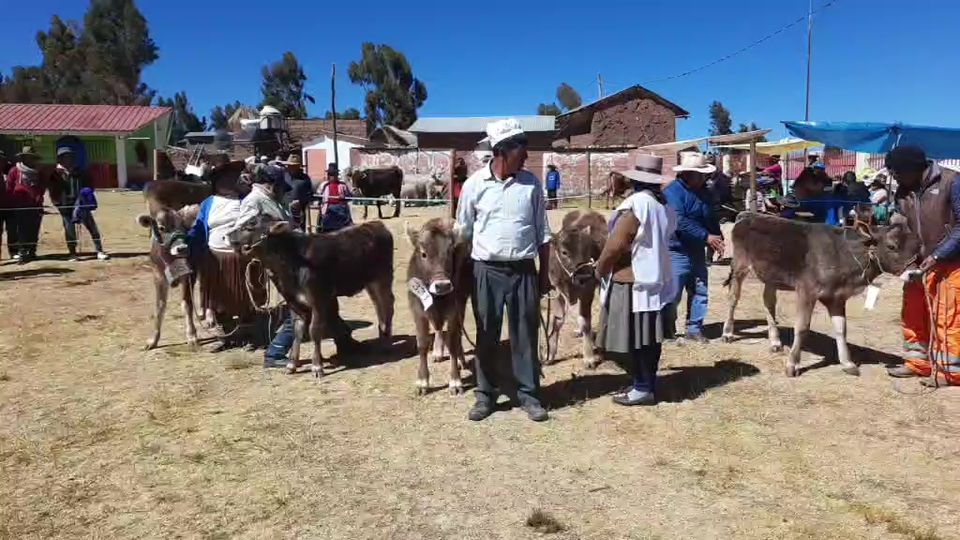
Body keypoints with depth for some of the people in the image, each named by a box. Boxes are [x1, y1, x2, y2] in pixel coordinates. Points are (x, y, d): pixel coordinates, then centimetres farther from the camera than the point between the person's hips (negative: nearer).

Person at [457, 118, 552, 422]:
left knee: (525, 334, 6)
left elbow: (542, 233, 8)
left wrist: (545, 273, 7)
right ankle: (486, 394, 21)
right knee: (487, 335, 8)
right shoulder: (475, 184, -3)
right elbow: (463, 232, 4)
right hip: (486, 271, -1)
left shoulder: (531, 184, 2)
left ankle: (529, 394, 19)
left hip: (524, 271, 1)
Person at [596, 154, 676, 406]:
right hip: (658, 280, 9)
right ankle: (649, 383, 25)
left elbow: (613, 247, -18)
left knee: (635, 339, 1)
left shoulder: (633, 206, -19)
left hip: (632, 282, -8)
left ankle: (643, 389, 8)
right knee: (649, 337, 15)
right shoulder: (665, 206, 7)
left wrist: (600, 270, -2)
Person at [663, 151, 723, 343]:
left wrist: (718, 239, 5)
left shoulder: (704, 192, 10)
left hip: (698, 251, 8)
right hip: (677, 251, -8)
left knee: (699, 291, 10)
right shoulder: (673, 192, -16)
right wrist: (706, 236, -25)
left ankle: (694, 328, 21)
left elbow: (711, 219, 20)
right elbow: (680, 222, -25)